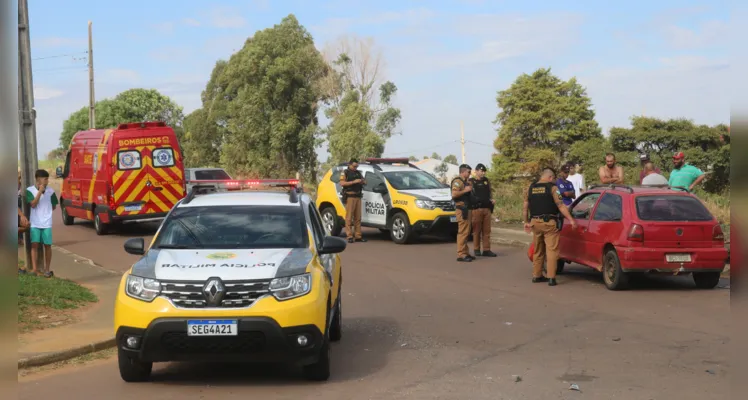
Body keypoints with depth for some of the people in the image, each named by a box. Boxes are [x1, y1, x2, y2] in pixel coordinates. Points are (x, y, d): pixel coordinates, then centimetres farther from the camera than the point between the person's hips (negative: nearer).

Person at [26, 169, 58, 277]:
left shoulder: (50, 190, 1)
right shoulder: (30, 190, -4)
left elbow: (54, 206, 12)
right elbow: (33, 204, -15)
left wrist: (45, 212, 3)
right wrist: (40, 191, -18)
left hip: (47, 223, 1)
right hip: (35, 223, -1)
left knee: (47, 245, 3)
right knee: (35, 244, -5)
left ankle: (47, 269, 10)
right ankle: (35, 268, -3)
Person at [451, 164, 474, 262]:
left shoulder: (465, 182, 20)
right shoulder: (457, 181, -11)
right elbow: (454, 194, -25)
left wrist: (469, 189, 17)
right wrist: (465, 190, -18)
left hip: (466, 209, 10)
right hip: (461, 209, -10)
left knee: (466, 232, 13)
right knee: (462, 232, -12)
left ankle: (465, 253, 19)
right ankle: (461, 254, -12)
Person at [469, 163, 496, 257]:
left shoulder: (486, 181, 18)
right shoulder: (471, 182, -1)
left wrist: (491, 200, 6)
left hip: (487, 209, 5)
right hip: (476, 209, -5)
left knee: (487, 230, 4)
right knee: (476, 230, -1)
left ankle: (486, 250, 7)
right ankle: (476, 249, 8)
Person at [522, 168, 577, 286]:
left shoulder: (531, 188, 9)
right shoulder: (552, 188, -6)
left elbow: (525, 208, 12)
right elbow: (560, 206, -12)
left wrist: (526, 222, 22)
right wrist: (571, 220, -11)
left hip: (535, 222, 5)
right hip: (549, 223, -5)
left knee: (538, 250, 17)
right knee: (551, 250, -4)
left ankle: (536, 275, 23)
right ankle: (551, 277, -10)